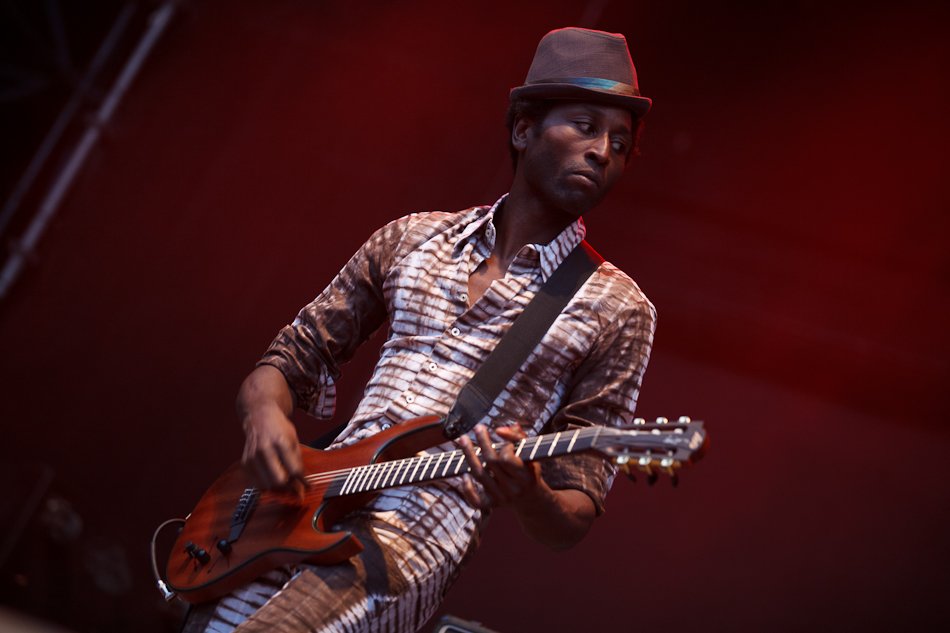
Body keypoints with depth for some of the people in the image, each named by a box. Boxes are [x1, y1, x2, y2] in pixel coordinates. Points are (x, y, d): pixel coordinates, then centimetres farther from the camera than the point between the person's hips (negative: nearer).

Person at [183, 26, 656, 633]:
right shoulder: (411, 240, 13)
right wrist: (265, 414, -6)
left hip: (423, 536, -4)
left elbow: (572, 522, 3)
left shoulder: (617, 309, 3)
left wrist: (527, 492, -20)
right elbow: (291, 361, 17)